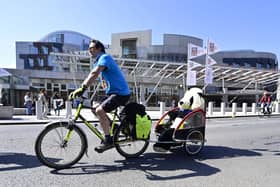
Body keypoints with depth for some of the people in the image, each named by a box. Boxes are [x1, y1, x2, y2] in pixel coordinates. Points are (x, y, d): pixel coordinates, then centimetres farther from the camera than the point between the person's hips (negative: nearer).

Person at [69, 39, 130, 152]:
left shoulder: (104, 57, -12)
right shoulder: (98, 62, 19)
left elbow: (94, 74, -27)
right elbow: (90, 77, 14)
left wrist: (82, 88, -34)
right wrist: (78, 90, 4)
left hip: (121, 93, -10)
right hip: (112, 93, 10)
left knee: (100, 110, -23)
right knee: (94, 109, 9)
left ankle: (108, 140, -11)